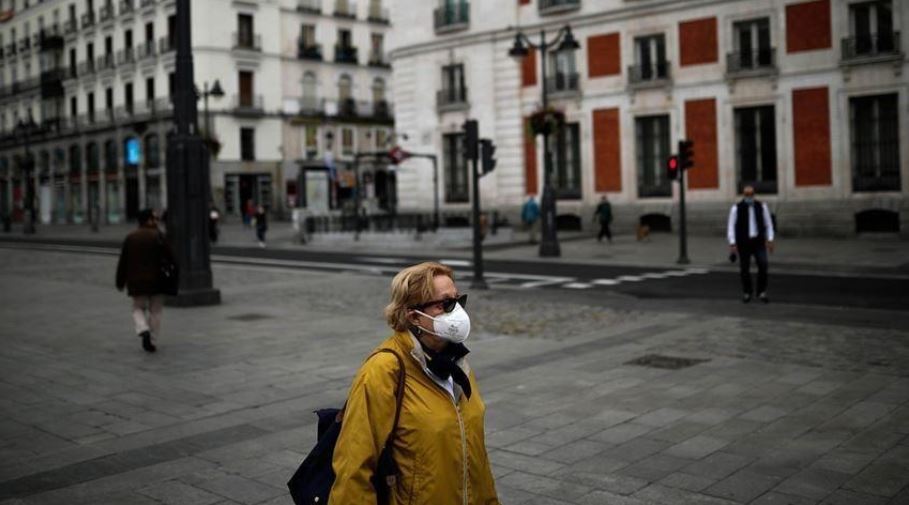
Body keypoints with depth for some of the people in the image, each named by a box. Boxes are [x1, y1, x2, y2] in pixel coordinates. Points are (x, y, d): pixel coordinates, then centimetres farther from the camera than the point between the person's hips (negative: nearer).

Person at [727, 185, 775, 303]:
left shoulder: (762, 206, 1)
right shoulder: (736, 208, -6)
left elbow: (768, 224, 6)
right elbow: (731, 227, -5)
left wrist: (770, 240, -2)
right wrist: (732, 244, -11)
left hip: (758, 241, 1)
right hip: (743, 242, -1)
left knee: (763, 265, -15)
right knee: (744, 268, 5)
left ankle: (762, 292, -5)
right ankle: (747, 293, 23)